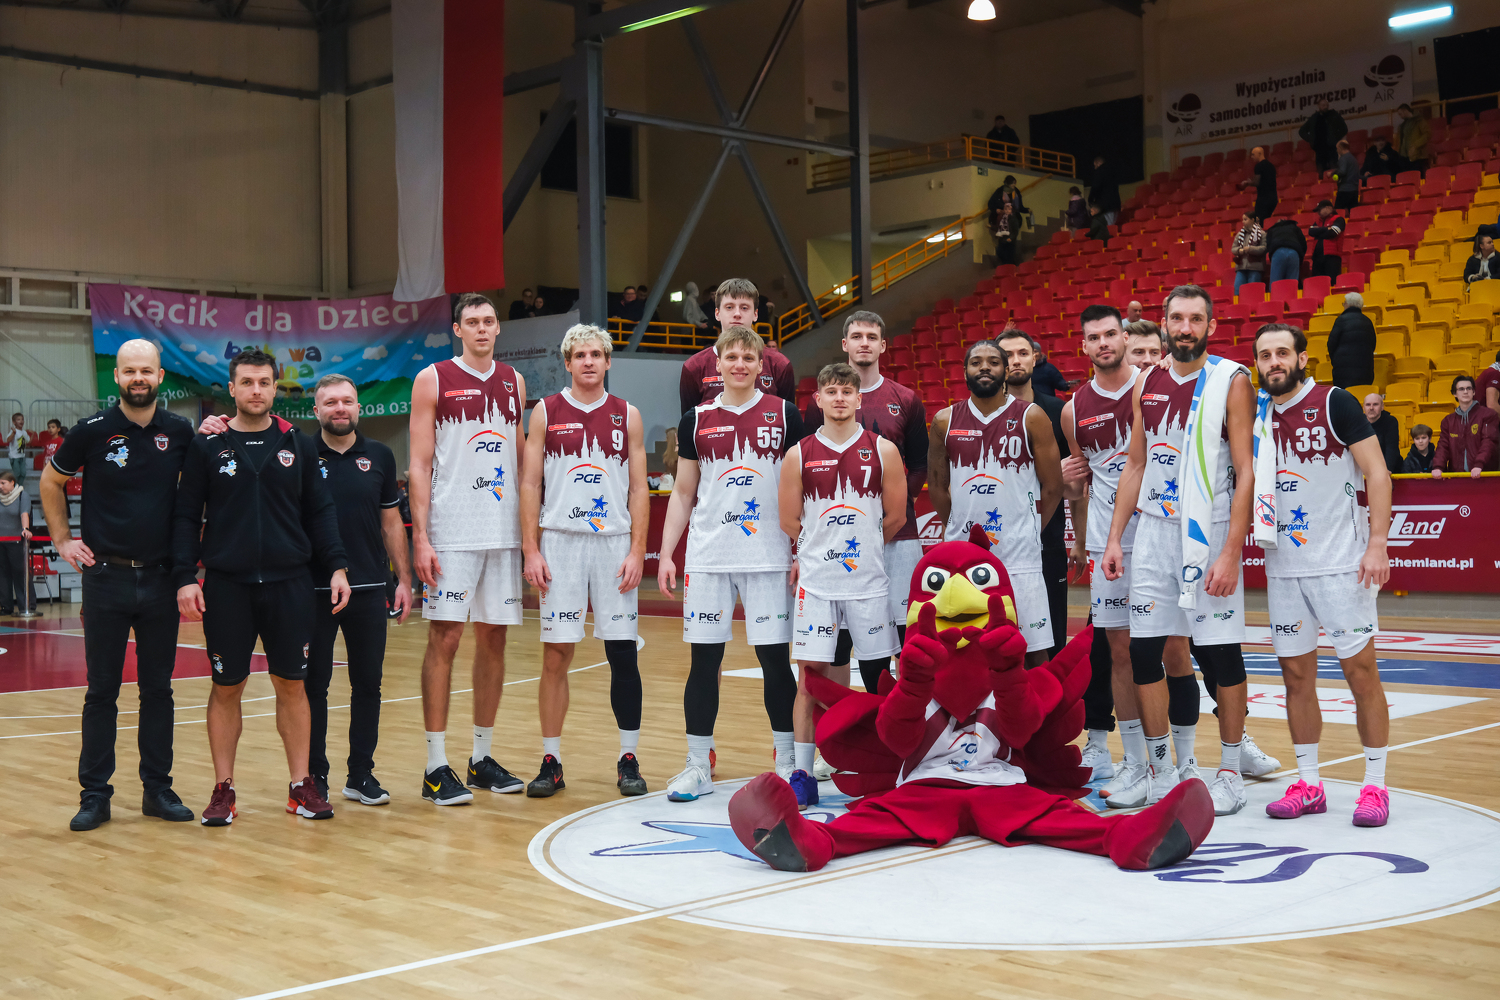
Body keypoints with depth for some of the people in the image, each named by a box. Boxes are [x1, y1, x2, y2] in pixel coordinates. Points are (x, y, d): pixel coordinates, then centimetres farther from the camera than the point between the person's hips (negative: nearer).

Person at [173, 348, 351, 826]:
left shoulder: (298, 445, 7)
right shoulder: (207, 446, 3)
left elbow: (320, 512, 9)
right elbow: (186, 516, 3)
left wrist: (336, 565, 0)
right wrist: (185, 578, -6)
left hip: (289, 584, 1)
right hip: (226, 585, -1)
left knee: (292, 684, 5)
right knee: (227, 687, 5)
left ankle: (301, 784, 14)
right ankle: (224, 788, 15)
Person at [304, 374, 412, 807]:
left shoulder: (379, 456, 7)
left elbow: (391, 522, 11)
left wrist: (404, 579, 7)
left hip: (369, 589, 2)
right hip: (312, 589, -2)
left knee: (368, 684, 7)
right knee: (313, 685, 4)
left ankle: (361, 773, 17)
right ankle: (314, 775, 14)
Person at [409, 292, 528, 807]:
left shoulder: (513, 382, 12)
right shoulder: (433, 379, -1)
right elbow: (419, 465, -4)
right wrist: (420, 538, -12)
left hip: (504, 532, 5)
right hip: (451, 532, -5)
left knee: (493, 639, 8)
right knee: (445, 639, -4)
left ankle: (482, 756, 18)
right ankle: (436, 767, 1)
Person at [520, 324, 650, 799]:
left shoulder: (627, 416, 7)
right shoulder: (546, 412, 5)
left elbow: (639, 489, 6)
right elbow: (530, 484, 4)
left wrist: (637, 551, -4)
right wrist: (531, 551, -4)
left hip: (614, 543, 1)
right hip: (560, 542, 0)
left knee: (623, 653, 1)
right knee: (555, 655, 1)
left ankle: (628, 760, 11)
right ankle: (551, 762, 10)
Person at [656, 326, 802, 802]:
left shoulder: (785, 415, 2)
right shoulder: (696, 422, 7)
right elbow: (682, 495, 12)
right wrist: (665, 554, 4)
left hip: (769, 559, -2)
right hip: (706, 559, 2)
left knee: (775, 658, 1)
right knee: (704, 659, 4)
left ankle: (787, 762, 14)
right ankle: (699, 767, 12)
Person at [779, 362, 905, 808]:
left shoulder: (883, 451, 2)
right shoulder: (799, 455, 1)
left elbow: (896, 517, 7)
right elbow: (789, 523, 6)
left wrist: (860, 549, 12)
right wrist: (819, 554, 10)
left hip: (869, 581, 1)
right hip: (815, 582, 0)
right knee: (810, 673, -2)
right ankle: (802, 775, 4)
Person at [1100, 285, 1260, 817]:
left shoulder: (1232, 382, -5)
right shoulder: (1147, 385, 10)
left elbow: (1246, 472, -10)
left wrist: (1231, 553, -16)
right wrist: (1115, 539, 8)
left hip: (1208, 532, -5)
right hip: (1153, 531, 5)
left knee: (1221, 653, 0)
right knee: (1143, 651, 4)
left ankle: (1230, 773, 14)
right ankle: (1158, 772, 17)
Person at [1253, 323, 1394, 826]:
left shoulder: (1334, 403, -7)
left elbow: (1377, 472, -8)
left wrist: (1377, 545, -16)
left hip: (1342, 562, -5)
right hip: (1283, 566, 5)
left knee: (1360, 670, -1)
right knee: (1296, 674, 8)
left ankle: (1374, 785, 8)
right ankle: (1308, 785, 17)